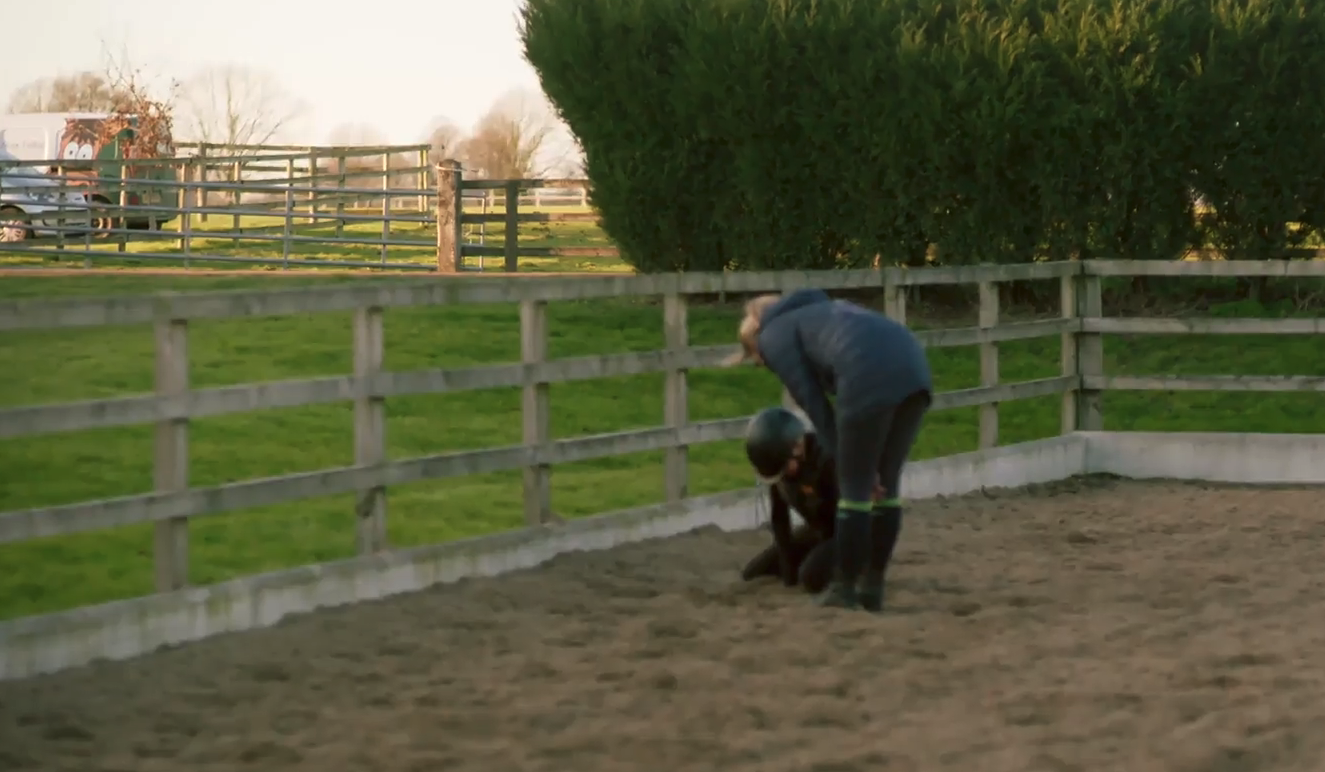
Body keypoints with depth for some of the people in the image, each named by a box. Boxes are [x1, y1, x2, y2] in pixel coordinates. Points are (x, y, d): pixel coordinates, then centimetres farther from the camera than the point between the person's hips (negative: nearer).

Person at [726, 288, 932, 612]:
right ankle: (872, 588, 22)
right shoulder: (818, 314, 39)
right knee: (886, 485, 17)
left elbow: (814, 404, 9)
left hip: (872, 380, -7)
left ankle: (844, 589, 16)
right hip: (915, 370, 7)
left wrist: (849, 465, 10)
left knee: (854, 488, 6)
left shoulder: (773, 337, 17)